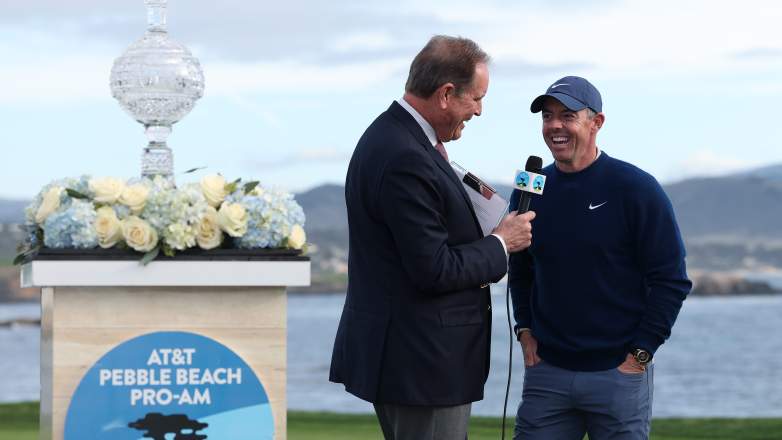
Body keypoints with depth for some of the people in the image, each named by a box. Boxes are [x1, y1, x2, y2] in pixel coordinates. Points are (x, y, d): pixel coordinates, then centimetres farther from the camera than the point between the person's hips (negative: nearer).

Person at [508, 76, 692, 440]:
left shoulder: (636, 189, -7)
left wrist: (639, 354, -11)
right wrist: (524, 329, 7)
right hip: (546, 372, 4)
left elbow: (671, 280, -7)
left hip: (619, 372, -4)